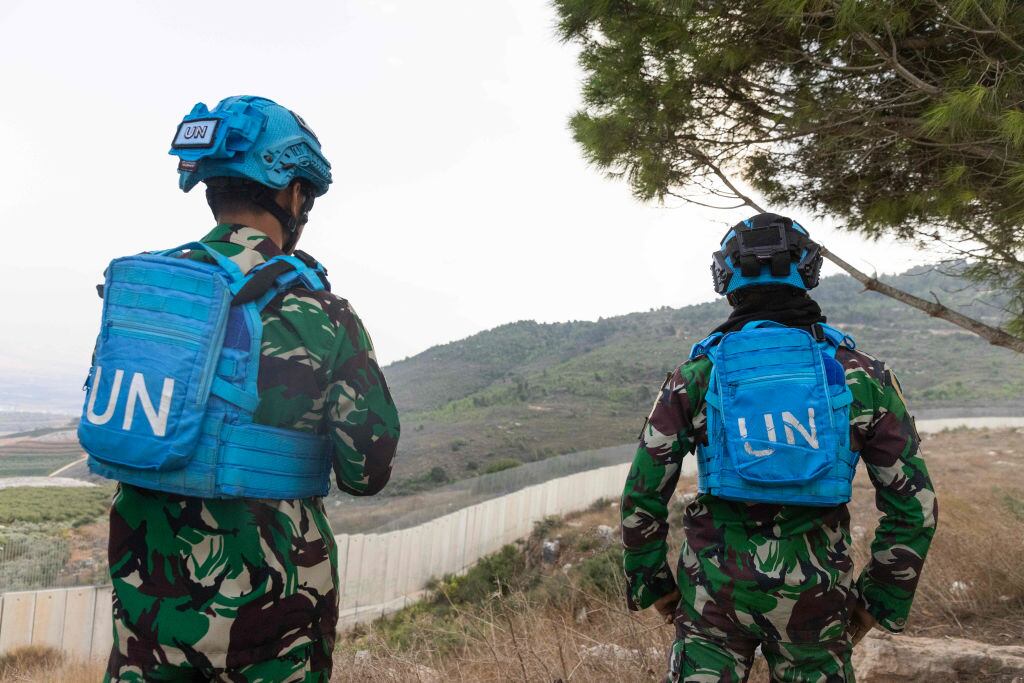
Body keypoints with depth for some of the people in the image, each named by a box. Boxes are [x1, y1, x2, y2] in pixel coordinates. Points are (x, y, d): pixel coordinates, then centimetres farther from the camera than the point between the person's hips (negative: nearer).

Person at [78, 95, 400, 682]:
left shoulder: (136, 283, 0)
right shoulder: (319, 312, -14)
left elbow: (110, 424, 9)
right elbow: (367, 471, -9)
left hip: (144, 588, 4)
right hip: (263, 599, -4)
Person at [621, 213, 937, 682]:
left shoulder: (696, 376, -4)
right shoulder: (860, 375, -2)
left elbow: (642, 495, -2)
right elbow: (914, 503, 0)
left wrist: (650, 582, 11)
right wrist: (881, 599, 11)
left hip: (715, 592, -1)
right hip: (815, 600, 1)